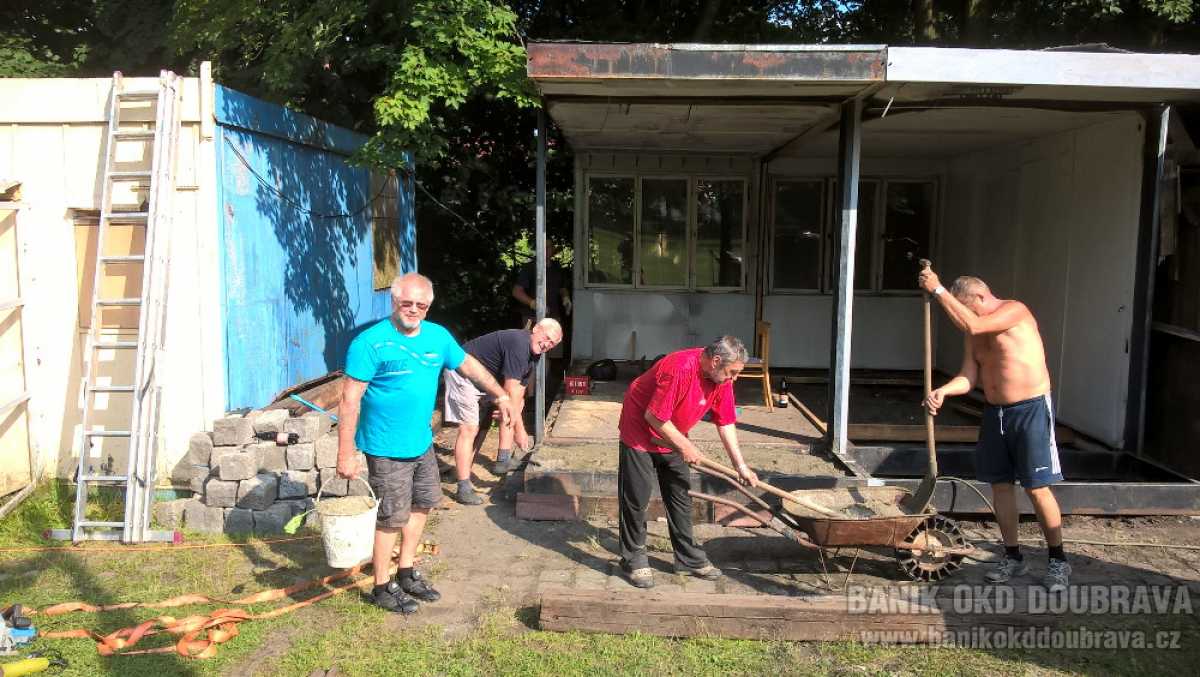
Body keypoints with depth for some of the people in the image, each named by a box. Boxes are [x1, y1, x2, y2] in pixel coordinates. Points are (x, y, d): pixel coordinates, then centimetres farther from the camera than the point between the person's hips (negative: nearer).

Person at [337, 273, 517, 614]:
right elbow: (350, 400, -20)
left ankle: (406, 573, 39)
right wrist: (345, 454, -22)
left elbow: (468, 365, 18)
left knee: (421, 505, 20)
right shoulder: (371, 342, -19)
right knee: (391, 518, 3)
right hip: (387, 448, -7)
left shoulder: (438, 336, 1)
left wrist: (501, 394, 21)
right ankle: (382, 588, 23)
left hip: (422, 443, 8)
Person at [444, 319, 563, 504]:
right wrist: (519, 429, -27)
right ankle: (463, 489, -11)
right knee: (470, 428, -13)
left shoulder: (532, 354, 4)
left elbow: (519, 394, 7)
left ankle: (503, 460, 4)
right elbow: (511, 392, -29)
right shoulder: (518, 344, -27)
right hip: (462, 375, -10)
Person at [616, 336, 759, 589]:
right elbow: (654, 417, -29)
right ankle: (634, 560, 10)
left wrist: (741, 465, -3)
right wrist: (684, 446, -19)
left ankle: (689, 558, 22)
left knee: (680, 495, 11)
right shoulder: (679, 369, -34)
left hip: (672, 435, 8)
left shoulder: (721, 378, -9)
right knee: (636, 498, -3)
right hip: (640, 430, -8)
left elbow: (726, 423, -1)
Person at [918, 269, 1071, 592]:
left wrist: (937, 290, -25)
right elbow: (969, 377, 1)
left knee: (1037, 489, -5)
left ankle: (1058, 561, 10)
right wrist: (943, 391, -20)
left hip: (1030, 410, -7)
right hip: (995, 412, 7)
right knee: (1000, 484, 10)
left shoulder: (1015, 311, -12)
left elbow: (972, 324, -28)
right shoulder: (974, 334, 9)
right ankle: (1013, 557, 22)